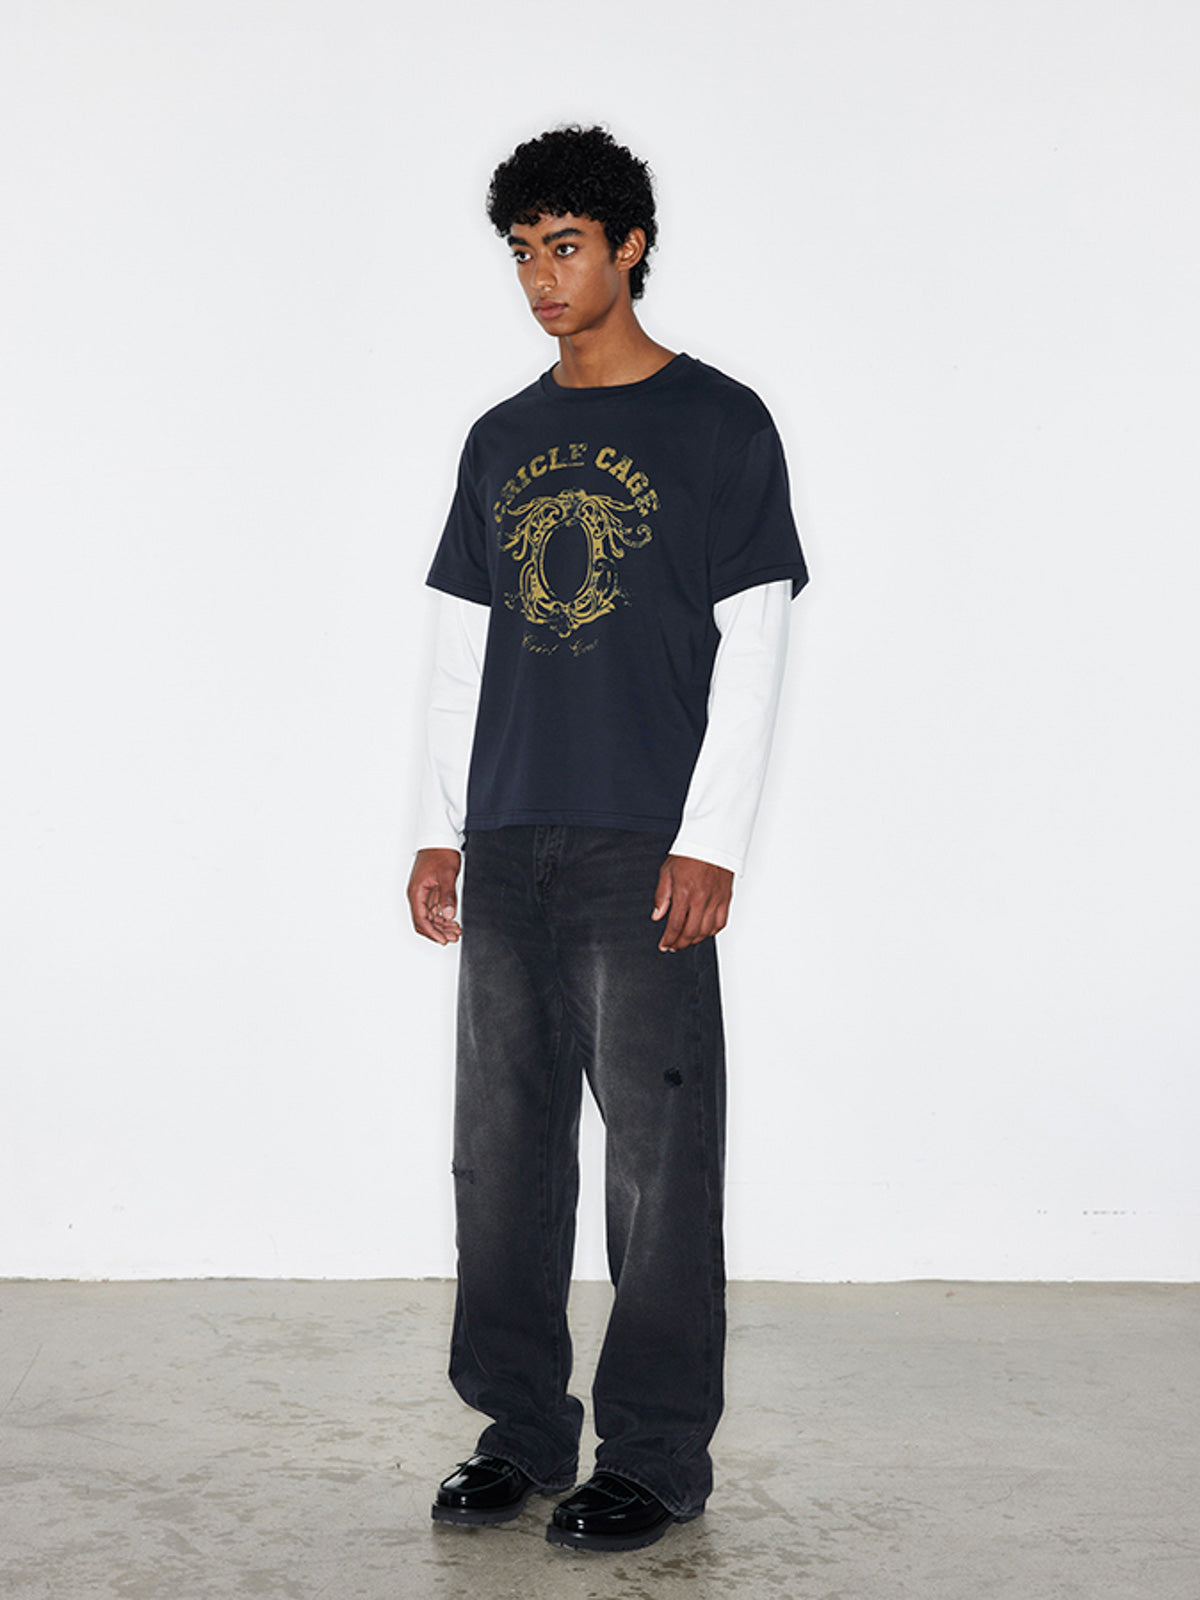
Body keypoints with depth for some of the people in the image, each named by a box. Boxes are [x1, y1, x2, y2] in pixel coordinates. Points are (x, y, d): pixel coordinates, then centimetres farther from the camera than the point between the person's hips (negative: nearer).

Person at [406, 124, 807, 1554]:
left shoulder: (719, 426, 1)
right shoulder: (501, 441, 16)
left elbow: (752, 643, -4)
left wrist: (710, 841, -11)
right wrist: (441, 828, 11)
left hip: (645, 846, -5)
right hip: (508, 846, 6)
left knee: (656, 1149, -3)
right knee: (503, 1140, 8)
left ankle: (658, 1452, 7)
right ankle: (520, 1428, 20)